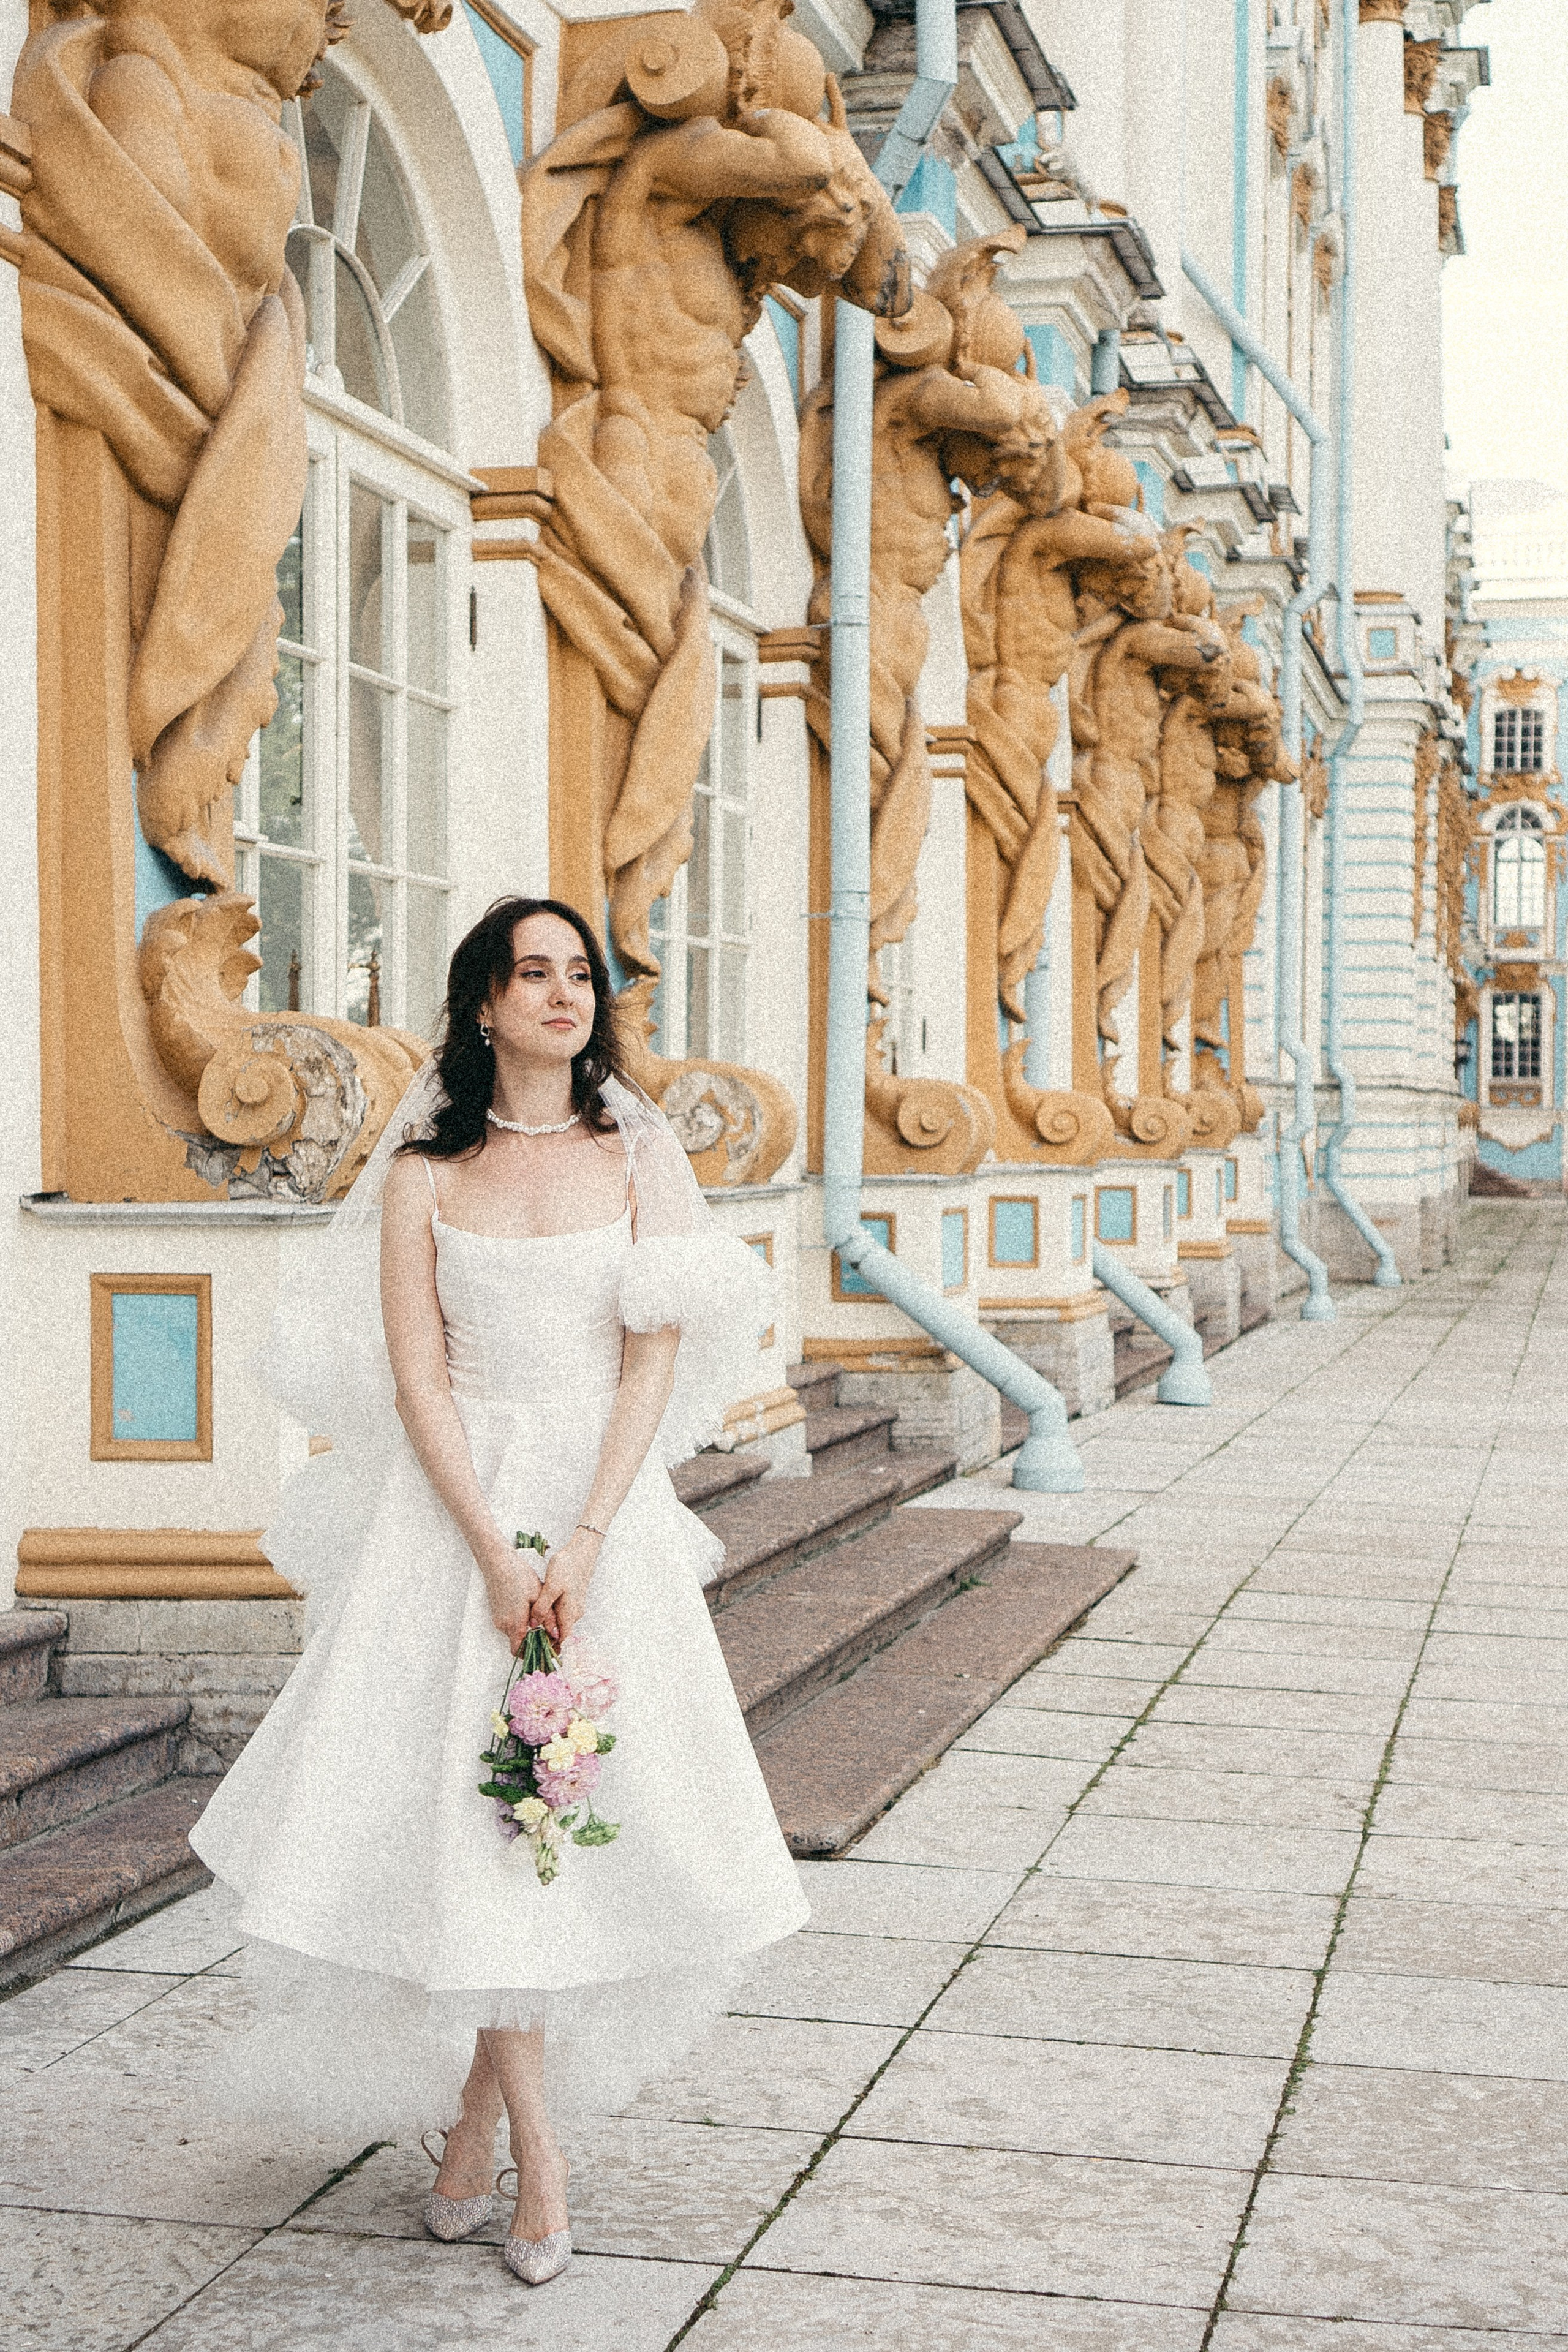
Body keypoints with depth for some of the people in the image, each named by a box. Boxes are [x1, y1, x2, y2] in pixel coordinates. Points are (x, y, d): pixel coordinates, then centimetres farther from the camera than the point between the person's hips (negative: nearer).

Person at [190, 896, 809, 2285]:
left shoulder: (640, 1154, 4)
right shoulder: (423, 1171, 3)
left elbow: (655, 1359, -3)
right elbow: (415, 1376, -2)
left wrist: (582, 1546, -13)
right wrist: (495, 1554, -13)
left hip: (606, 1506, 1)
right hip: (455, 1511, 0)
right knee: (464, 1799, -4)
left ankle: (477, 2106, 20)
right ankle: (535, 2147, 8)